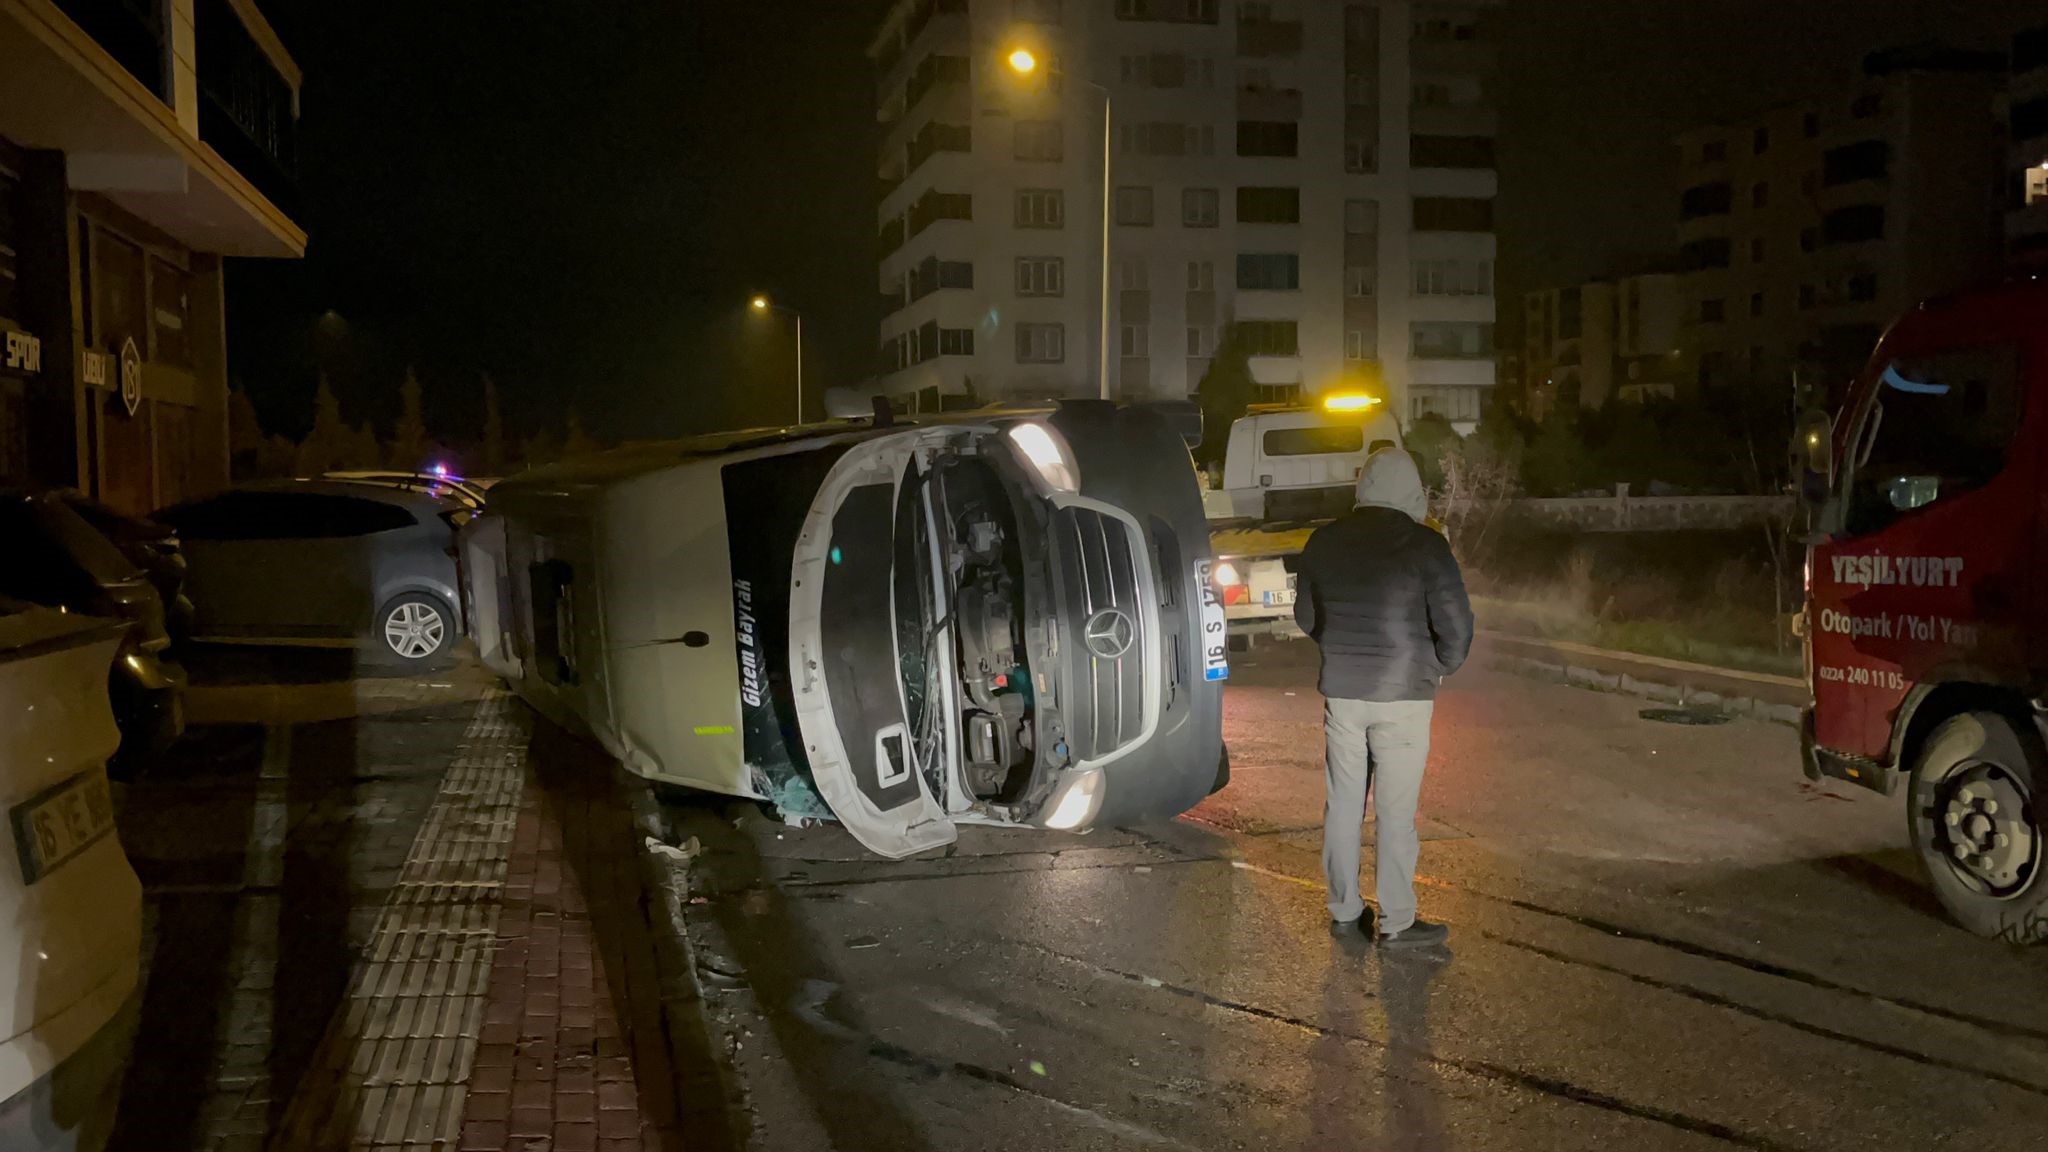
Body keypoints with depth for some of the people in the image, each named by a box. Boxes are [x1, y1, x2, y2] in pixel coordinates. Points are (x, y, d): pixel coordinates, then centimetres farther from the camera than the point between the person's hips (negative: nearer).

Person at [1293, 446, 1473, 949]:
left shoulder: (1324, 541, 3)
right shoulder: (1424, 545, -12)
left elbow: (1305, 616, 13)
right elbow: (1456, 626, -12)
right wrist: (1438, 668, 6)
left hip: (1340, 691, 4)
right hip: (1403, 696, -4)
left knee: (1342, 805, 14)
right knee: (1396, 812, 4)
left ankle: (1344, 909, 24)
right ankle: (1396, 923, 12)